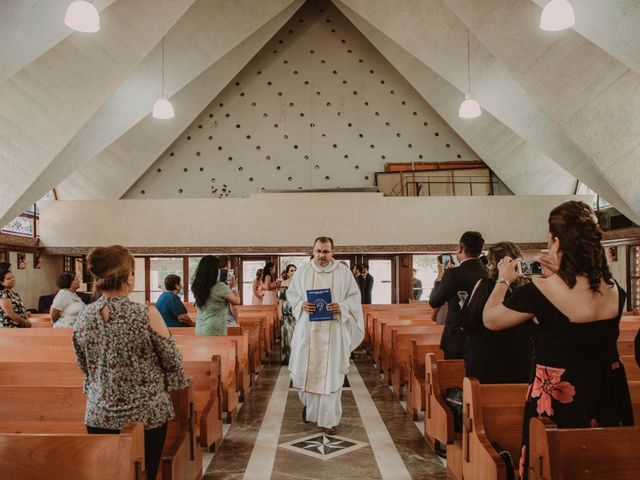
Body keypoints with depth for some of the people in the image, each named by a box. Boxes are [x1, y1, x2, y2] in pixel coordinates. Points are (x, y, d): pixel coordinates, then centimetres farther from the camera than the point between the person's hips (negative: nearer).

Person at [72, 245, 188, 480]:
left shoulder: (83, 317, -5)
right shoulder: (146, 315, -19)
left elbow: (83, 366, 8)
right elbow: (172, 360, -10)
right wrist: (177, 383, 11)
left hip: (99, 415, 4)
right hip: (147, 415, -4)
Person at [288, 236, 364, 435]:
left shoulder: (343, 272, 1)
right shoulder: (303, 271, 3)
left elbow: (354, 296, 3)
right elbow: (291, 293, 8)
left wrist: (341, 307, -16)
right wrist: (301, 304, -11)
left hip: (333, 331, -1)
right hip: (308, 330, 1)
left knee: (331, 373, 1)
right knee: (305, 369, 7)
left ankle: (329, 419, 13)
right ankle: (308, 402, 39)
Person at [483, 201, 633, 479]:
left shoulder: (541, 290, -21)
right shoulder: (614, 289, -5)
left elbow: (490, 320, -8)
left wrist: (503, 280, 6)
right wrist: (561, 276, 12)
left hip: (560, 398, -5)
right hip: (610, 394, 5)